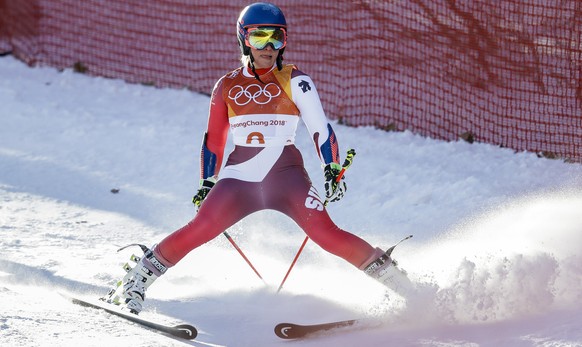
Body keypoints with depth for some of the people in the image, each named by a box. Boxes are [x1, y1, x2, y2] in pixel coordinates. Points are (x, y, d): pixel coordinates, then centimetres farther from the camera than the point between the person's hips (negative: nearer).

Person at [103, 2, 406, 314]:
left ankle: (383, 269, -5)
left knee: (325, 233, -19)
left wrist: (332, 169, -13)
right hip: (238, 176, 2)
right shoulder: (227, 86, 11)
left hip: (285, 174, -2)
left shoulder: (294, 81, 2)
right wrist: (207, 183, 16)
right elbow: (213, 140, 19)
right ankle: (136, 281, -3)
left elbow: (320, 127, -2)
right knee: (199, 229, -14)